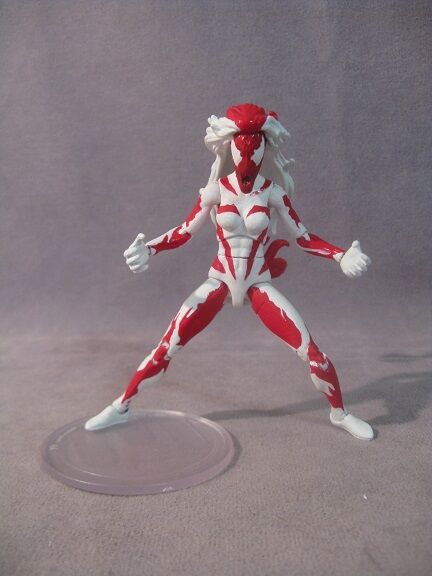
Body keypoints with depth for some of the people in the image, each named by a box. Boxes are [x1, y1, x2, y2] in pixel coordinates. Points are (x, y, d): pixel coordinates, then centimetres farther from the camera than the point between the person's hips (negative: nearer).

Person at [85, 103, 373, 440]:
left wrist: (341, 255, -14)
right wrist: (149, 248, -12)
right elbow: (185, 231, 3)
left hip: (260, 285, 0)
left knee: (310, 350, -9)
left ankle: (340, 414, 18)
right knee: (166, 347, -4)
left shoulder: (272, 191, -5)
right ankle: (120, 409, 17)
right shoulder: (218, 188, -4)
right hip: (220, 282, 0)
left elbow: (303, 237, 0)